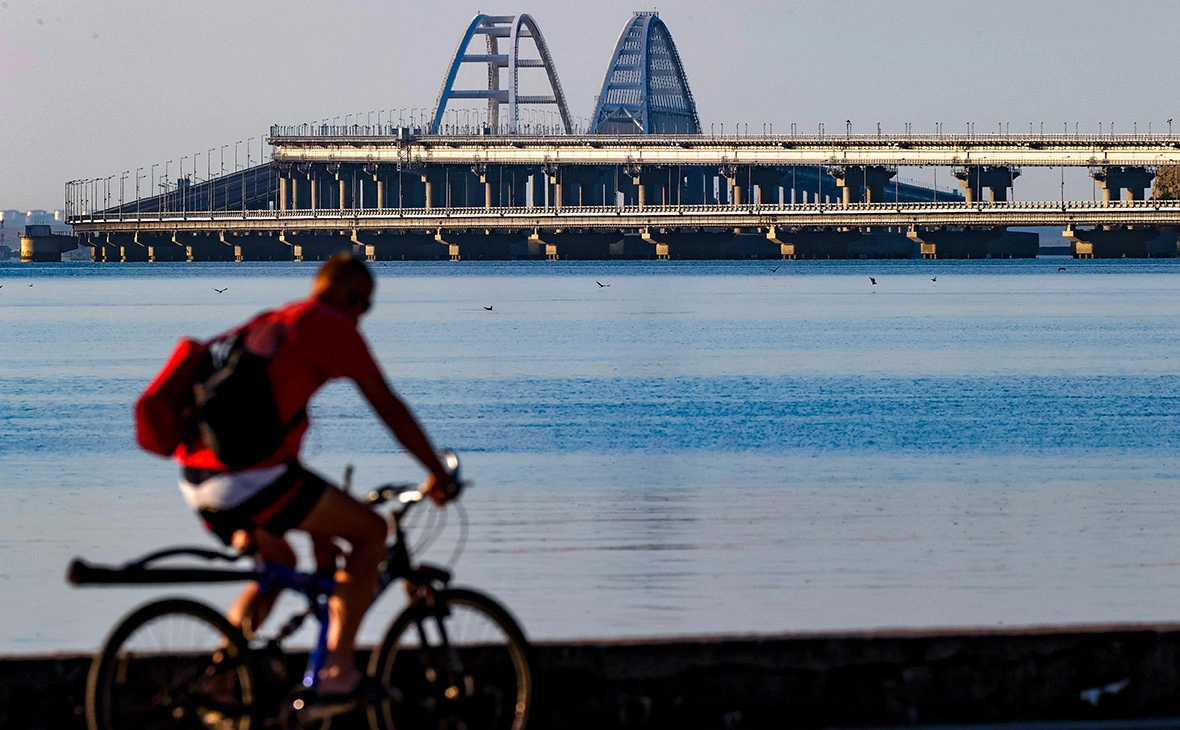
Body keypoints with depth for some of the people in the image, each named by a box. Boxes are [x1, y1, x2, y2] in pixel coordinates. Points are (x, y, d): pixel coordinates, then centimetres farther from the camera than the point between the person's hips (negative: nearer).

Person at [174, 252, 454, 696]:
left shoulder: (268, 323, 27)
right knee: (371, 531, 7)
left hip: (196, 479, 9)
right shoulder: (329, 326, 2)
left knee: (278, 561, 31)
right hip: (252, 479, -8)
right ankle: (340, 671, 5)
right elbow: (389, 409, 3)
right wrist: (439, 476, 13)